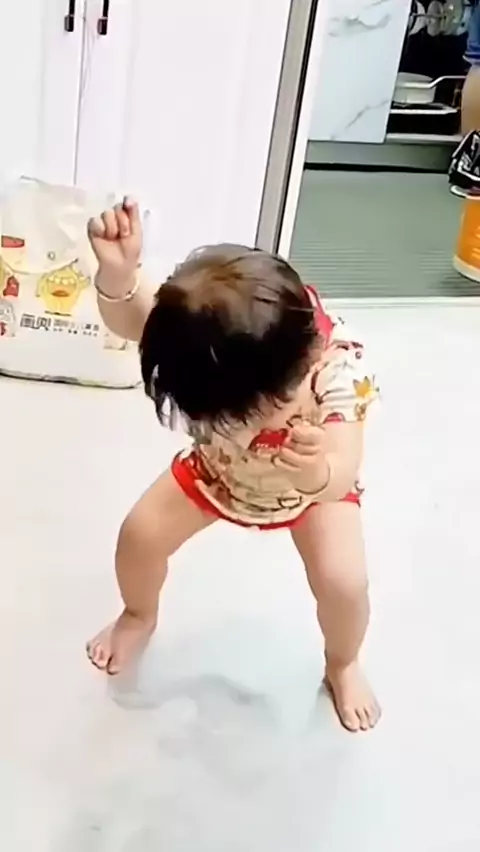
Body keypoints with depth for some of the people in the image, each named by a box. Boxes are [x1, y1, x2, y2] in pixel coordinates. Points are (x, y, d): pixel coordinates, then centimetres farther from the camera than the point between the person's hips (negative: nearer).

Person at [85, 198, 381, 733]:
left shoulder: (341, 371, -43)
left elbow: (343, 479, -50)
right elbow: (128, 319, -28)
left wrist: (318, 474, -74)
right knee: (141, 535, -6)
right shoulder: (200, 338, -36)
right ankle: (139, 618, 31)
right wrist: (118, 272, -49)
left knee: (343, 582, -18)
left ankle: (342, 666, 19)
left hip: (315, 485, -2)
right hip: (218, 472, 2)